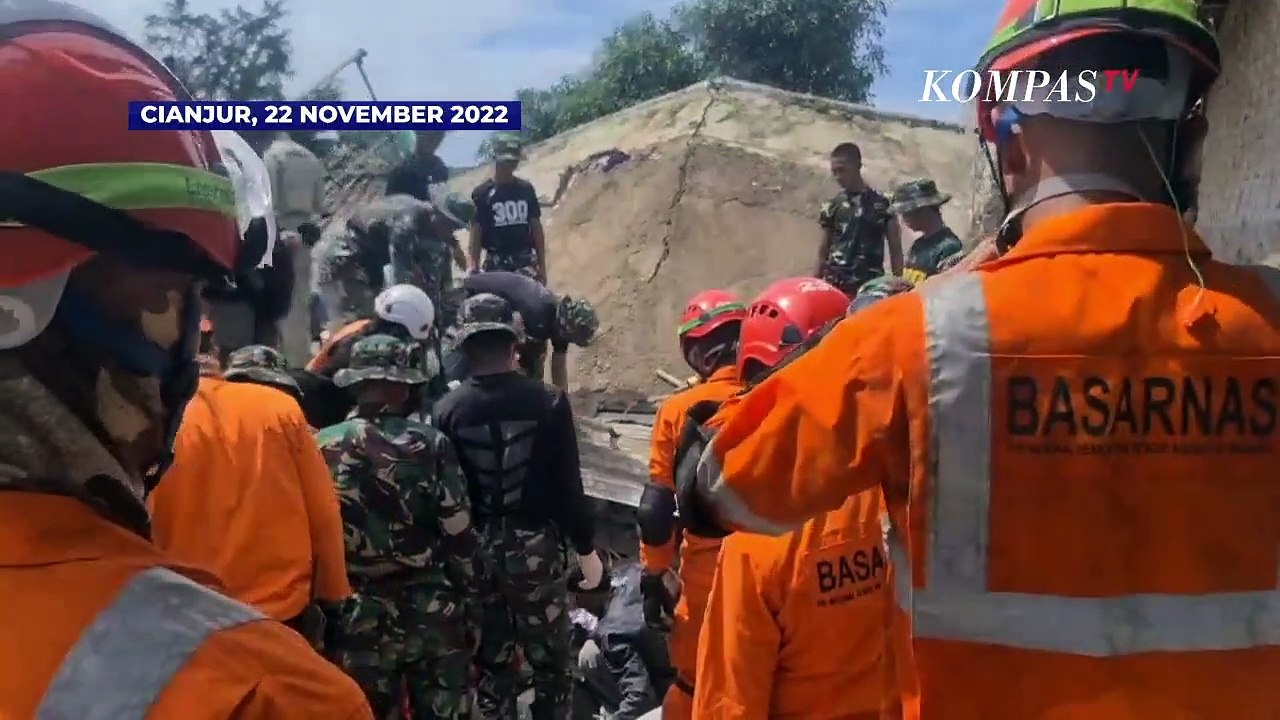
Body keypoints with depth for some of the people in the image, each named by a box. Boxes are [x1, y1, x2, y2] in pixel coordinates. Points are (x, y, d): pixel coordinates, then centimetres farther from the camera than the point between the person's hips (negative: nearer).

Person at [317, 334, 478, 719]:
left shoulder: (322, 448, -5)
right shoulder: (431, 444, -10)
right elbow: (458, 531, -10)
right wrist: (467, 591, 4)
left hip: (358, 613, 2)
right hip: (430, 610, -1)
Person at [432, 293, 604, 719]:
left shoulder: (447, 411, -6)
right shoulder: (548, 403, -11)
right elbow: (568, 485, -10)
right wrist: (586, 548, 1)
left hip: (473, 550, 2)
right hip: (535, 546, -2)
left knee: (489, 659, 15)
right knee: (549, 660, 12)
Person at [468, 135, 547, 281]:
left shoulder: (526, 189, 10)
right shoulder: (481, 193, 1)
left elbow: (536, 228, 11)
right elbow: (475, 235, -1)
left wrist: (542, 265, 5)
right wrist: (472, 269, -12)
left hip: (526, 260, 2)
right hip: (496, 262, -2)